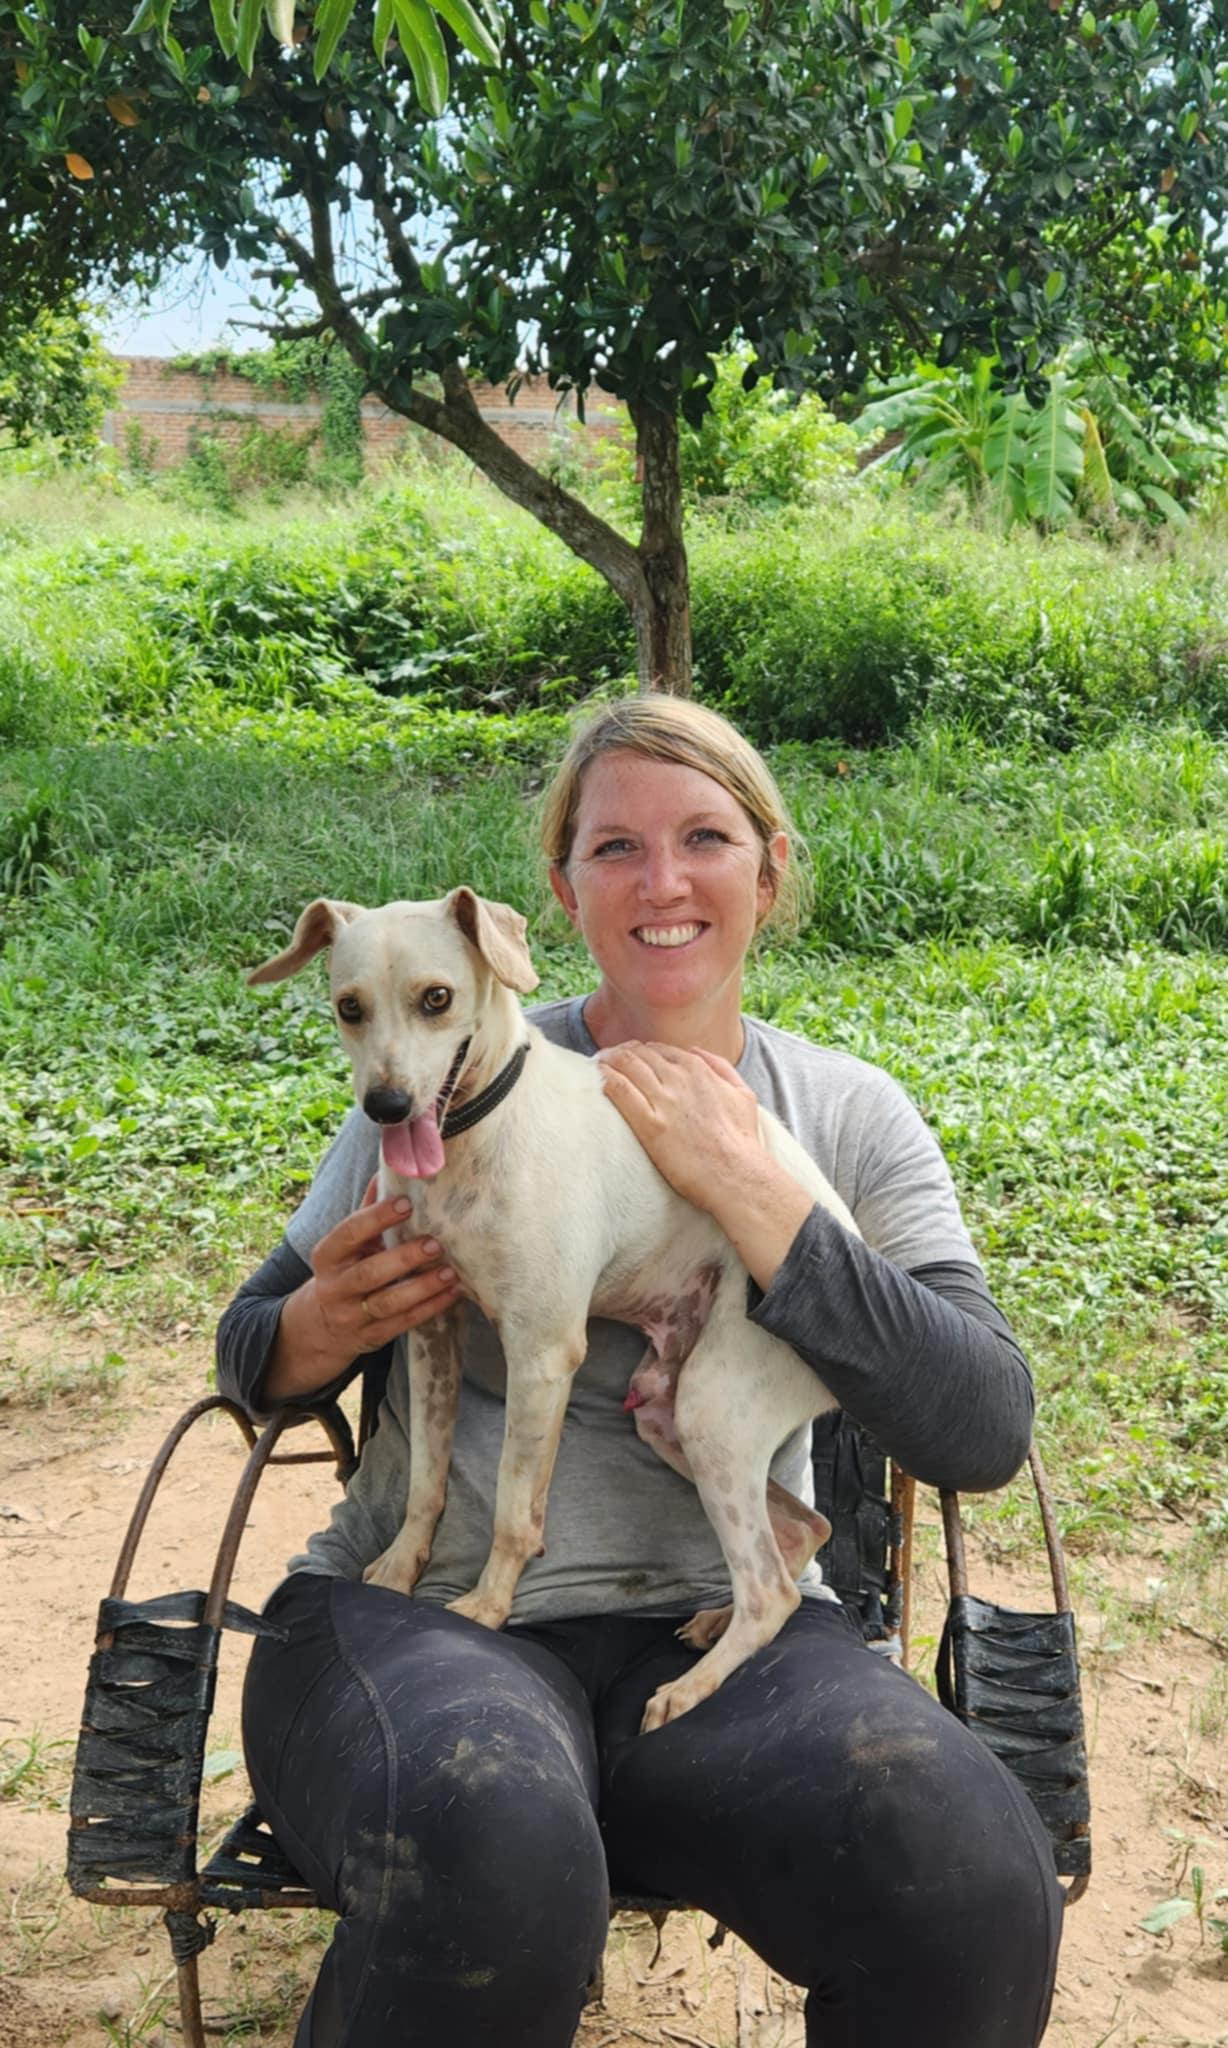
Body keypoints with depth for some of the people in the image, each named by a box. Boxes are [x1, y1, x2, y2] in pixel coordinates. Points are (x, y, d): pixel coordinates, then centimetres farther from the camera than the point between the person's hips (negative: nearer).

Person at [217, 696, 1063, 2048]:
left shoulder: (851, 1116, 7)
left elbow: (986, 1435, -6)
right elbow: (253, 1360, 12)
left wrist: (744, 1187, -12)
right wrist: (325, 1326, -13)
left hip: (723, 1629, 1)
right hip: (421, 1615, -1)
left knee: (973, 1880, -29)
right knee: (494, 1859, -36)